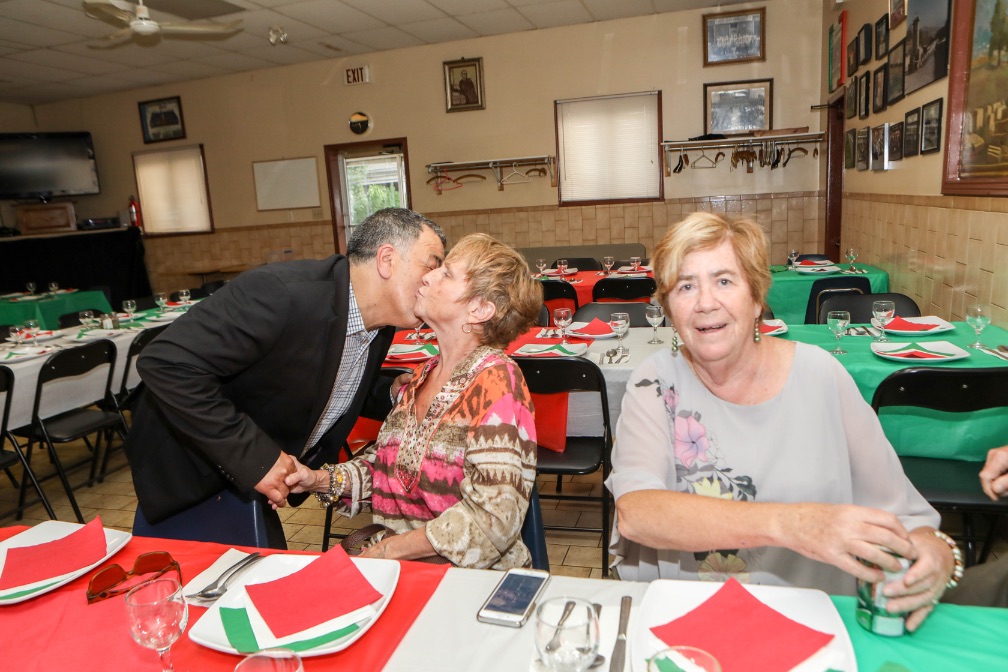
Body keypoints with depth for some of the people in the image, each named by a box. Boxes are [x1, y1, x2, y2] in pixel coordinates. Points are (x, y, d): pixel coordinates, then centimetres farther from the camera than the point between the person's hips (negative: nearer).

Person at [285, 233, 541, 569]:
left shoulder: (496, 380, -16)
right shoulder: (423, 376, 7)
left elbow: (494, 516, -22)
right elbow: (384, 465, 14)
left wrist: (386, 550, -16)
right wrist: (320, 480, -3)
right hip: (396, 568, 6)